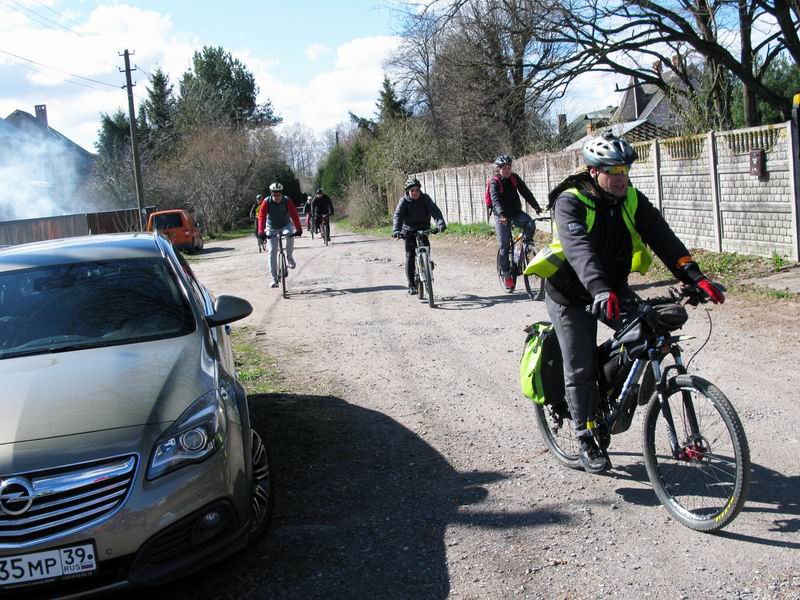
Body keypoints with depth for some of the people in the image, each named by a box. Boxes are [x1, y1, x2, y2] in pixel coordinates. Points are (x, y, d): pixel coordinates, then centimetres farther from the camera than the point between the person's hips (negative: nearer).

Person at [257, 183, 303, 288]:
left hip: (285, 225, 0)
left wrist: (298, 229, -39)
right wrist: (261, 232, -42)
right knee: (272, 251, -10)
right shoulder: (266, 202, -21)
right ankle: (274, 278, -5)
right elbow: (261, 217, -28)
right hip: (272, 228, 0)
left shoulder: (287, 201, -20)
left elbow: (294, 215, -27)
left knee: (290, 234, -35)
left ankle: (289, 257, -10)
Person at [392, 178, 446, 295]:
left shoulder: (425, 198, -14)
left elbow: (434, 210, -27)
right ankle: (411, 285, -3)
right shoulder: (404, 201, -16)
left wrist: (440, 223, -46)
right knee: (410, 256, -7)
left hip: (423, 229, 1)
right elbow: (397, 216, -29)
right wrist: (396, 230, -47)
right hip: (409, 231, -1)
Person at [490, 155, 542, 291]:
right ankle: (507, 276, 3)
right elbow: (495, 200, -28)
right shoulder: (495, 182, -13)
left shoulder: (514, 178, 0)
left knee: (530, 224, -26)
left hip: (516, 213, 3)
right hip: (501, 216, -3)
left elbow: (525, 192, -4)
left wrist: (536, 207, -16)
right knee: (504, 246, -6)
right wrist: (501, 214, -45)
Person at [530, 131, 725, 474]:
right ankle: (586, 442, 14)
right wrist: (600, 291, -54)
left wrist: (694, 276, -31)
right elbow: (578, 249, -39)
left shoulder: (632, 200, -6)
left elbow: (661, 237, -17)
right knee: (580, 370, -3)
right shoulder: (570, 202, -22)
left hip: (614, 288, 5)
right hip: (572, 295, -4)